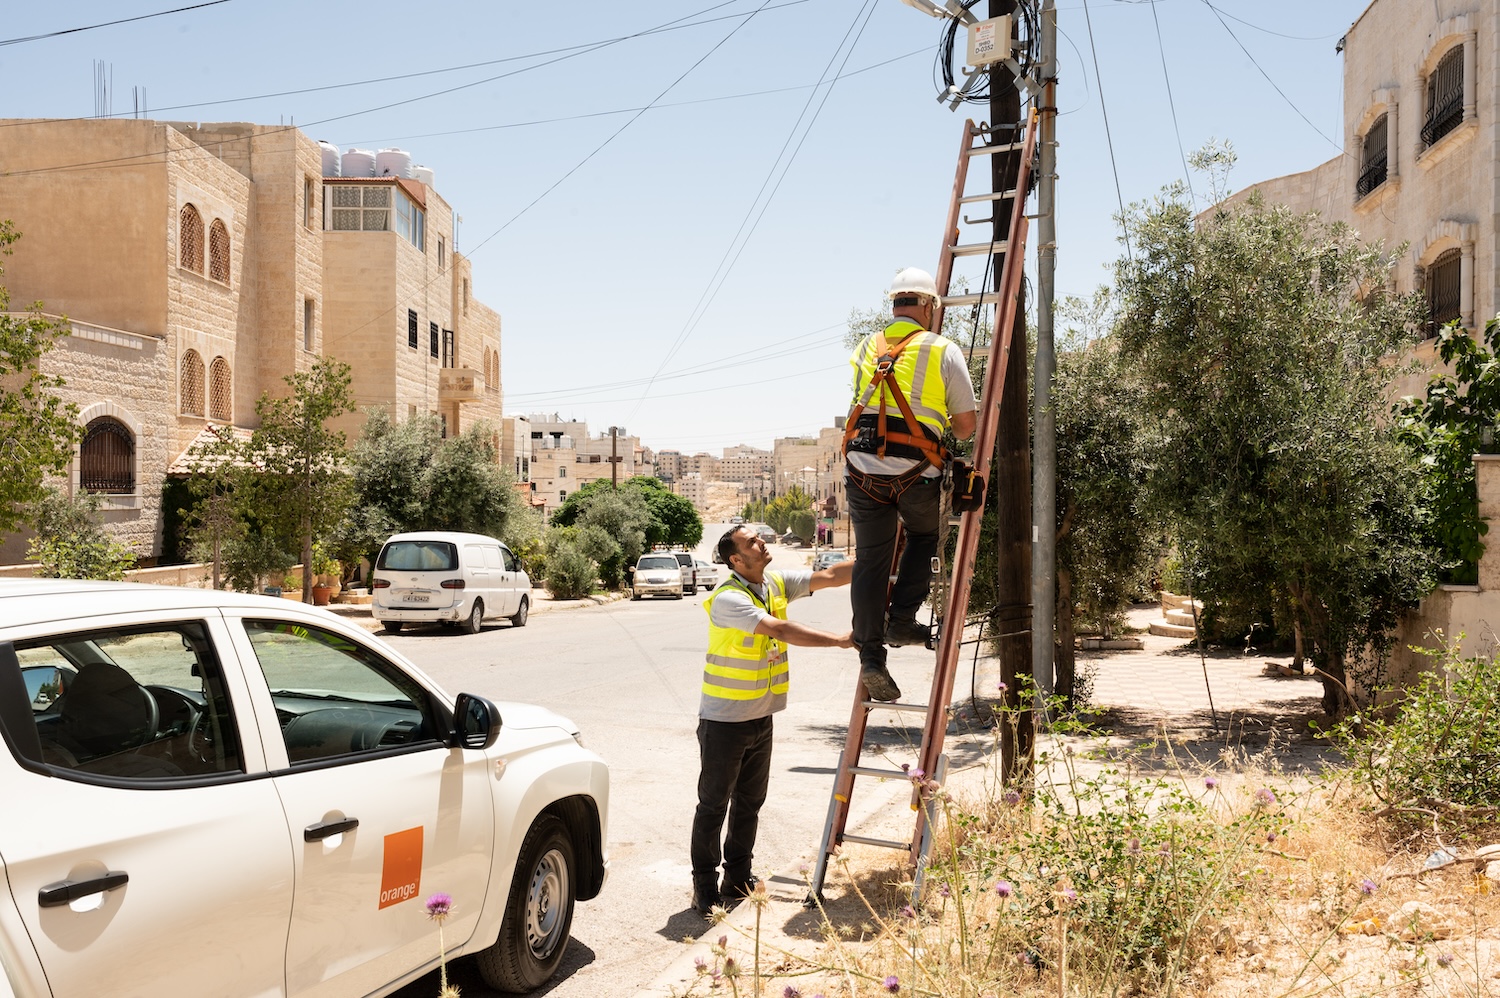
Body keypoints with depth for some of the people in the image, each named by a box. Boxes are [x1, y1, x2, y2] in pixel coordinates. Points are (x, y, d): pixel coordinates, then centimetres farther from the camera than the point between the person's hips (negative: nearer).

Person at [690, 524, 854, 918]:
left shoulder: (778, 584, 3)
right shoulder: (728, 599, -21)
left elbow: (828, 577, 3)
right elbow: (781, 630, -30)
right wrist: (840, 640, -28)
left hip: (761, 719, 8)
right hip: (724, 721, -7)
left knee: (749, 803, 16)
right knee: (713, 805, 3)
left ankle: (738, 879, 28)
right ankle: (705, 886, 14)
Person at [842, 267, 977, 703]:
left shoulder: (865, 349, 14)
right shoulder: (943, 351, 2)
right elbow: (966, 425, 3)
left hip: (861, 469, 3)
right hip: (915, 471, -3)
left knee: (870, 561, 8)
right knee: (925, 536, 26)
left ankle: (871, 658, 6)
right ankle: (901, 620, 18)